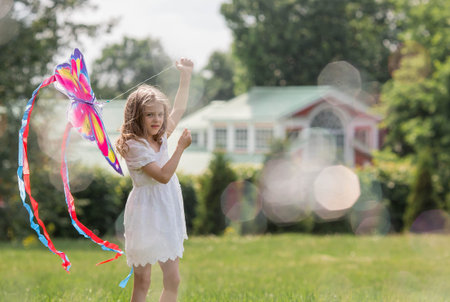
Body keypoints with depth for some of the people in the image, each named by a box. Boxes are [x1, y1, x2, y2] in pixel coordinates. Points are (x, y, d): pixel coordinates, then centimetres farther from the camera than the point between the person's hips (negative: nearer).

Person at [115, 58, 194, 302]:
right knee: (142, 281, -2)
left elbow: (178, 110, 23)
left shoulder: (160, 137, 8)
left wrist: (185, 76, 24)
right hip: (146, 215, -8)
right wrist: (181, 147, -18)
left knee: (172, 280, 6)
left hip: (167, 215, 8)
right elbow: (163, 175, -19)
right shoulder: (134, 145, -15)